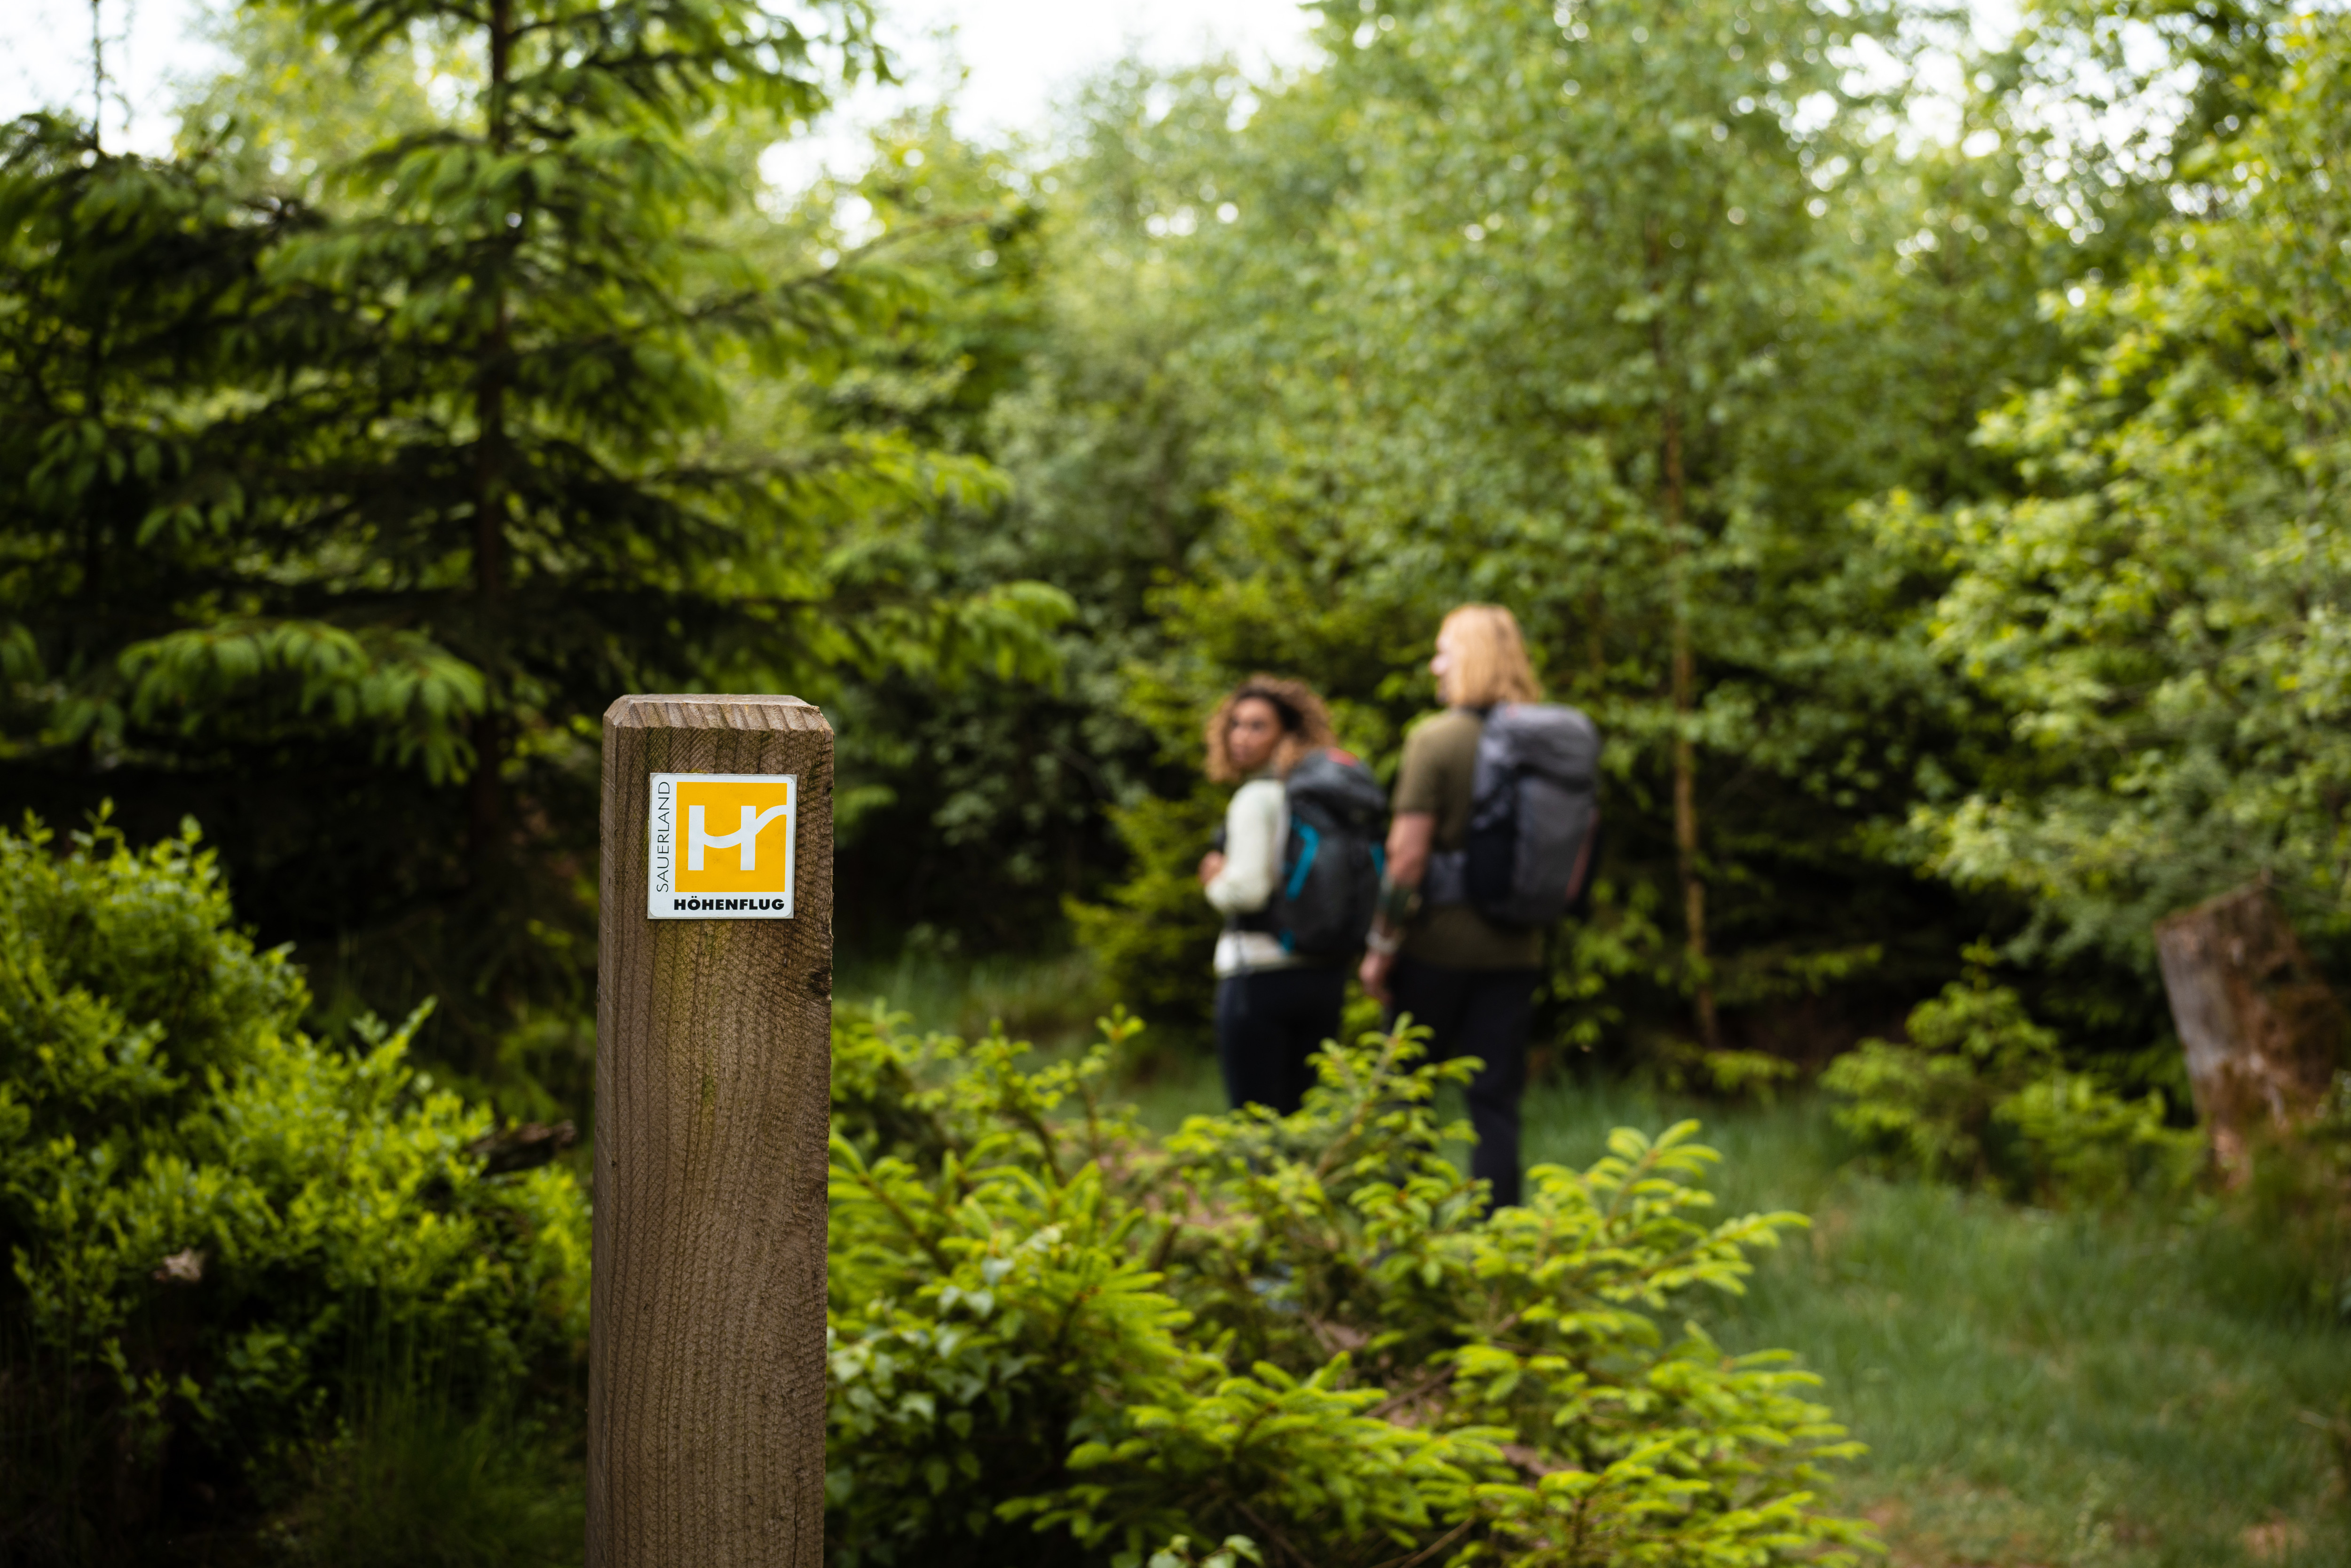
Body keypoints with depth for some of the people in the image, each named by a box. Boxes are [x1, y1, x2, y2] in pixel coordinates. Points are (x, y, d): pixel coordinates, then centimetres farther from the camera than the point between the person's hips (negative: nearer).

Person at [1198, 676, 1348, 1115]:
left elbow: (1246, 890, -19)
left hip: (1261, 975, -7)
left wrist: (1216, 884, 0)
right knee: (1295, 1117, 15)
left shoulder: (1257, 798, -11)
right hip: (1326, 974, 7)